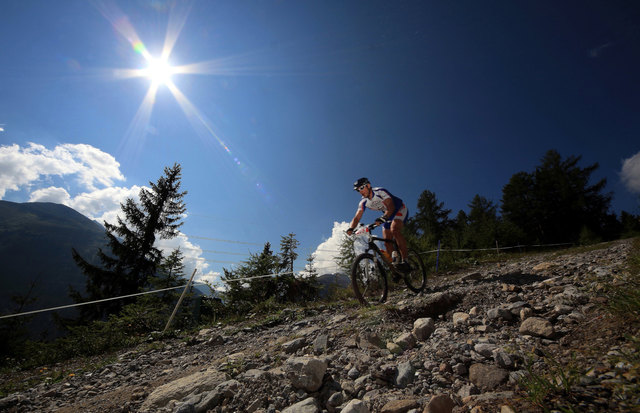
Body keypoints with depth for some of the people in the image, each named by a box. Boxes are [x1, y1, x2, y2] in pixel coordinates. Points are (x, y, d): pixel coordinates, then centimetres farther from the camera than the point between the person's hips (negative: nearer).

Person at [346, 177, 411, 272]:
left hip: (399, 209, -7)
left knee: (394, 230, -34)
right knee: (387, 242, -5)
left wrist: (383, 218, -55)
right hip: (388, 215, 7)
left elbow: (391, 207, -37)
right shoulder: (363, 202, -10)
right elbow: (357, 217, -17)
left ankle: (405, 261, -34)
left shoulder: (380, 192, -27)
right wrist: (351, 228, -37)